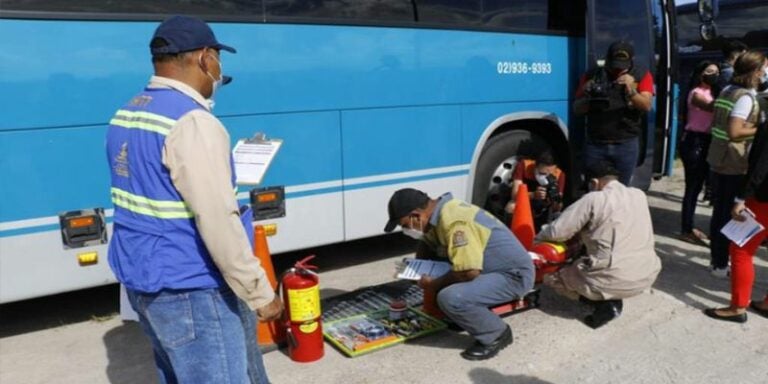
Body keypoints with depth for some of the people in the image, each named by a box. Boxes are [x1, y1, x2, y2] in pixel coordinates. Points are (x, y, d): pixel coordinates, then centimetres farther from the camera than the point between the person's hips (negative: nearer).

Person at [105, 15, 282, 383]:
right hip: (190, 290, -9)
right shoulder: (192, 123, -21)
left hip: (142, 280, 9)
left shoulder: (126, 115, 8)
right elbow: (219, 223, -25)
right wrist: (261, 294, -17)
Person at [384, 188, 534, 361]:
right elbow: (427, 242, 20)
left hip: (514, 275, -10)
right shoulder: (439, 211, 2)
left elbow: (469, 273, -33)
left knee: (451, 298, -27)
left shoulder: (454, 222, -29)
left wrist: (433, 285, -16)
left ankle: (496, 335, -4)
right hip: (492, 268, 10)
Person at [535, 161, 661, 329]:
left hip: (614, 281, -6)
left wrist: (538, 238, 12)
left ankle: (605, 303, 0)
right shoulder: (640, 195, 9)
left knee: (551, 276, 15)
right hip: (648, 275, 7)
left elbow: (556, 231, -9)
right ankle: (611, 299, 12)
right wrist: (585, 235, 25)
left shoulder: (594, 199, -9)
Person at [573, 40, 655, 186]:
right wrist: (587, 96, -16)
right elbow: (577, 109, 5)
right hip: (595, 144, 1)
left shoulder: (641, 75, 3)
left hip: (626, 145, -1)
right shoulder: (592, 76, 4)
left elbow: (646, 106, -8)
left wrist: (631, 90, -25)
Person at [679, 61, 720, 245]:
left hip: (706, 142, 9)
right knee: (692, 186, -6)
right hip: (694, 142, -9)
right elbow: (716, 108, -24)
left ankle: (690, 227, 24)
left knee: (697, 185, 14)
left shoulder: (711, 93, 18)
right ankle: (686, 230, 2)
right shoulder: (696, 94, -9)